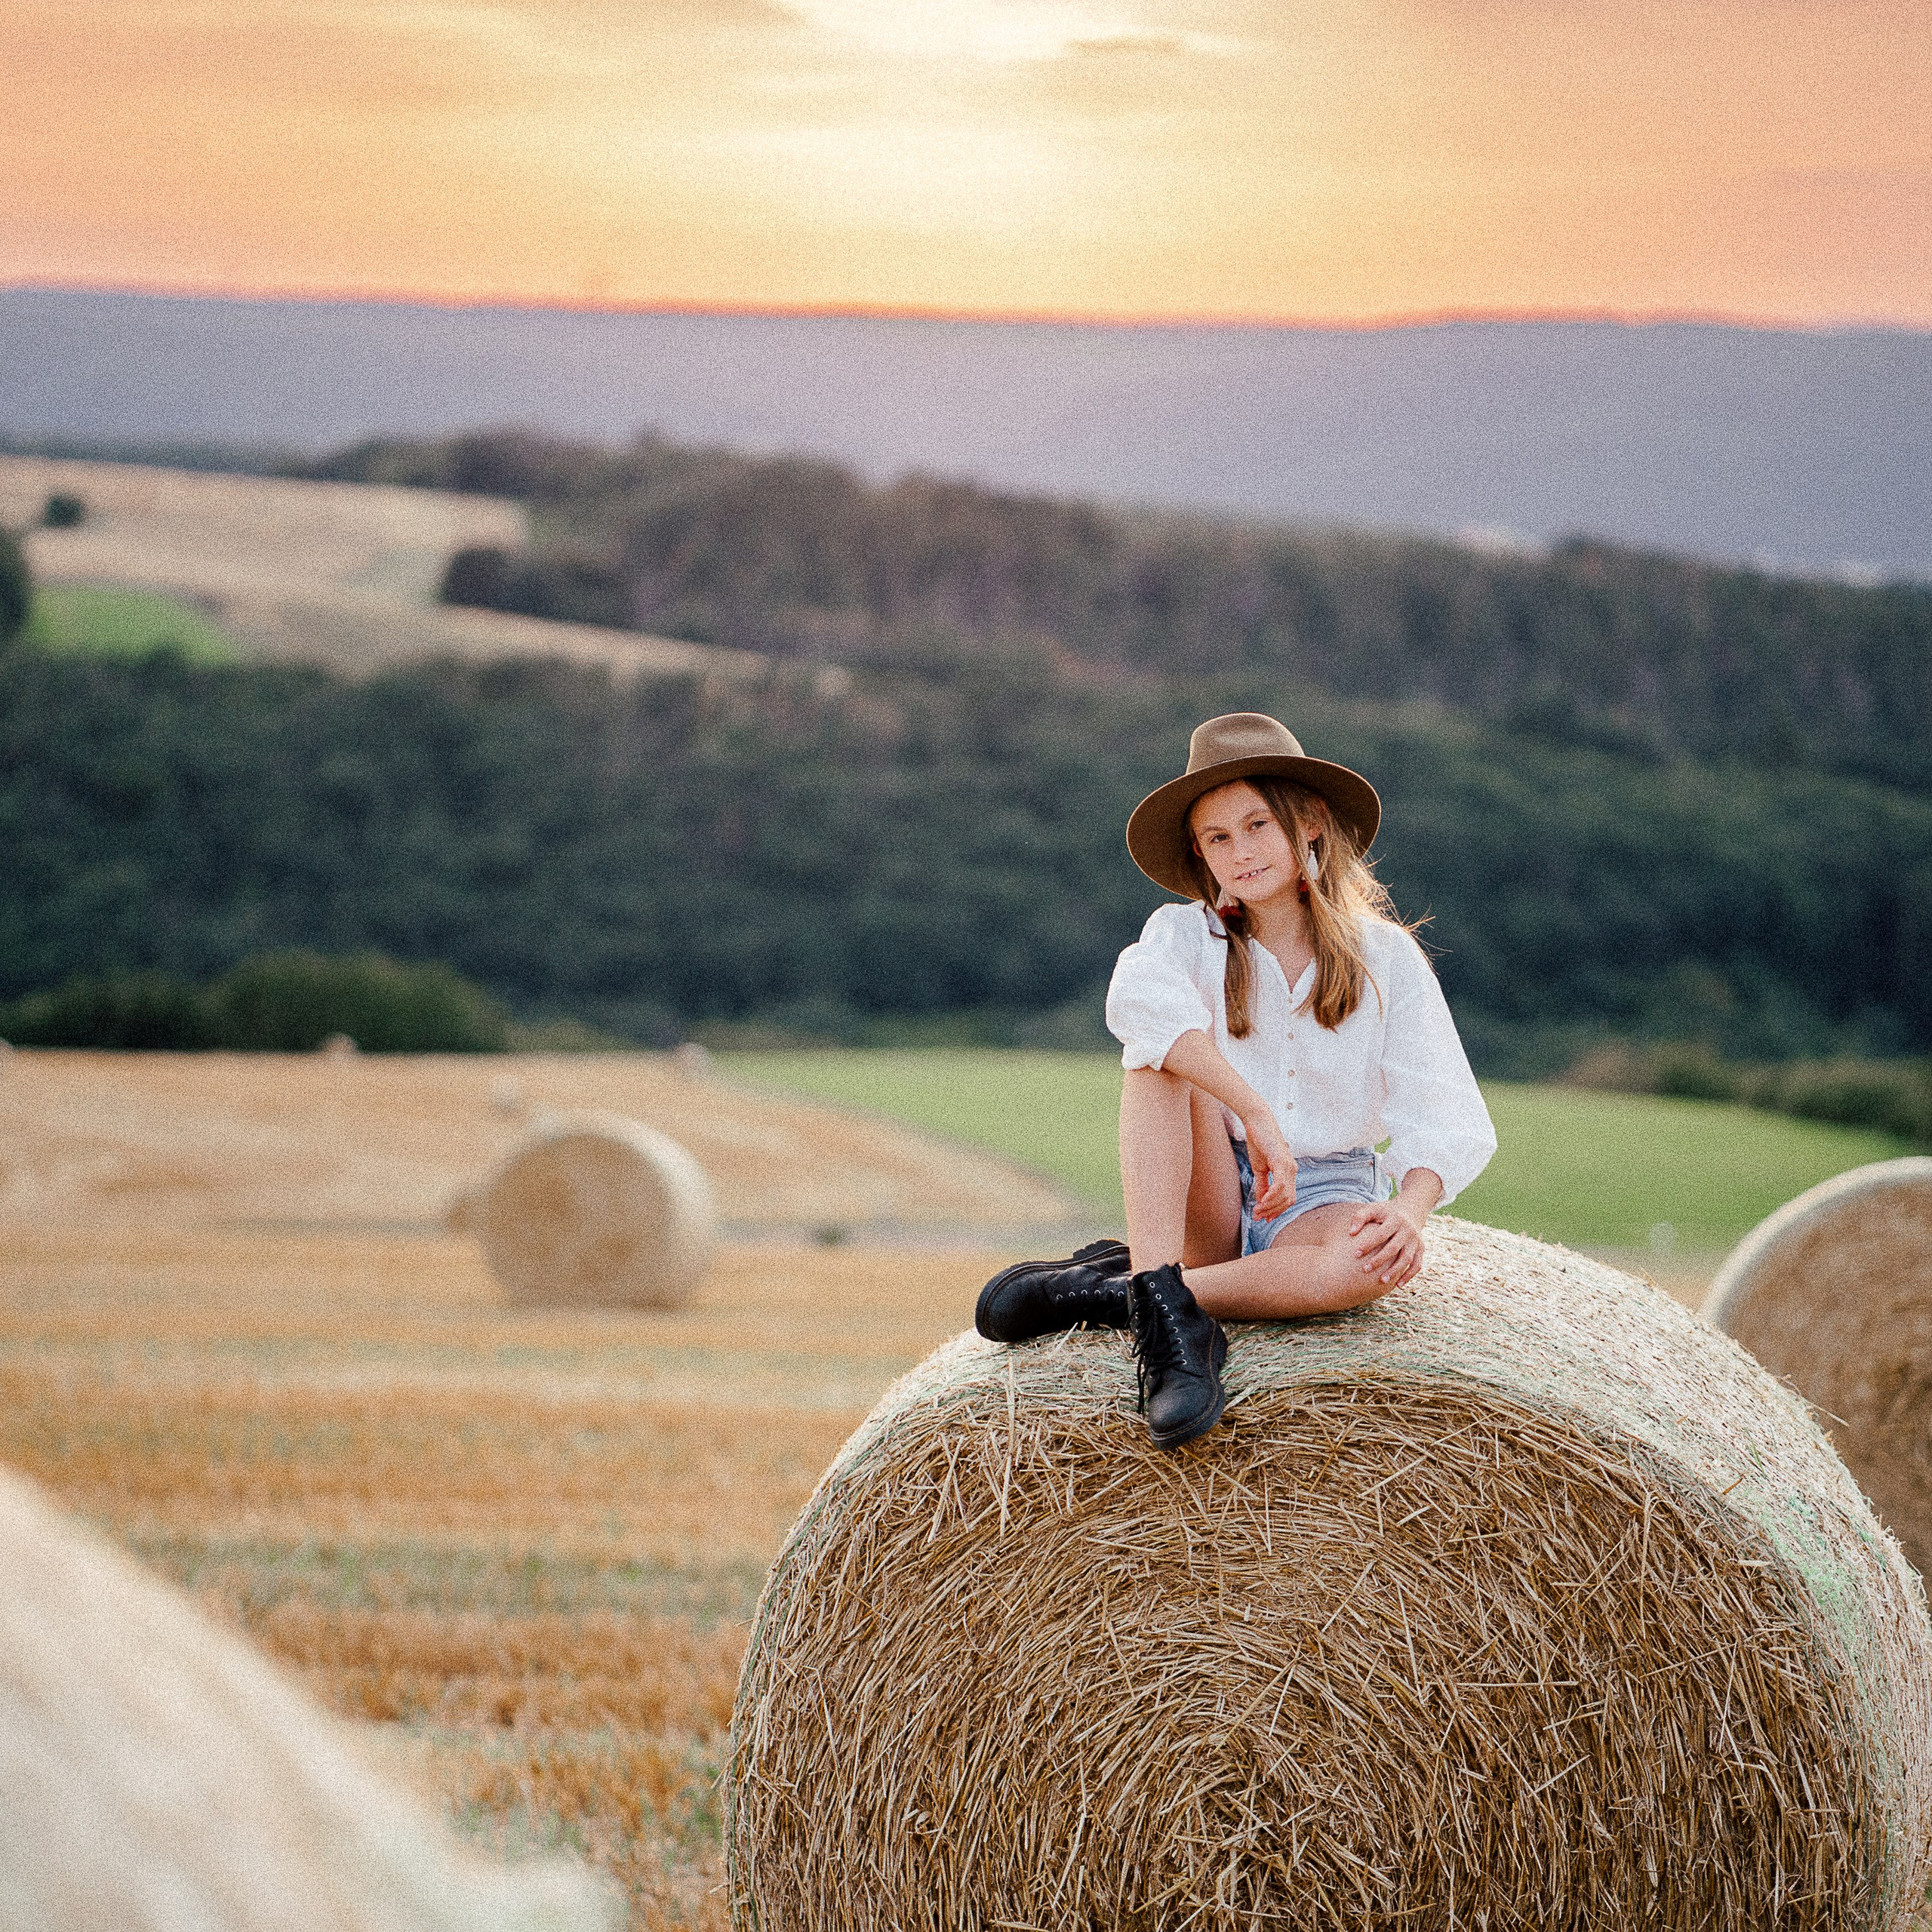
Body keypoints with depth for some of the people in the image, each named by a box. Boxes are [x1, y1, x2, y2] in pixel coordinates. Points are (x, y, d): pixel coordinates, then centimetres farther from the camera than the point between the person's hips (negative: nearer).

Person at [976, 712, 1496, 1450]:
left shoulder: (1386, 957, 0)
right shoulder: (1185, 934, -1)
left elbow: (1445, 1120, -8)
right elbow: (1138, 999, -27)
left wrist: (1408, 1210, -30)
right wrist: (1255, 1112, -38)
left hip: (1325, 1202, 0)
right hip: (1213, 1207, 0)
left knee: (1384, 1256, -36)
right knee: (1161, 1054, -25)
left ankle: (1107, 1289, -30)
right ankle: (1162, 1301, -40)